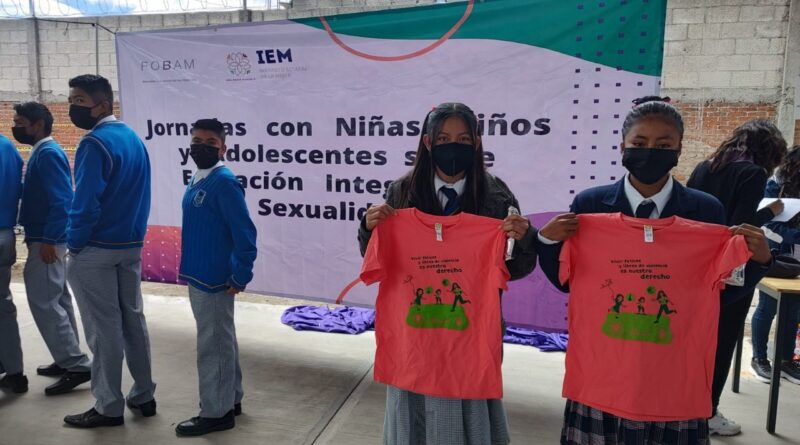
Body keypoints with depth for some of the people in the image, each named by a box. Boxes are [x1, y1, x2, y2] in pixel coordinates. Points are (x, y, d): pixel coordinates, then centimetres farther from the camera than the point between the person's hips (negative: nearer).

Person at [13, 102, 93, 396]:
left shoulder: (48, 154, -15)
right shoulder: (42, 152, 15)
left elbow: (62, 201, -24)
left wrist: (48, 241, -25)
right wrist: (47, 239, 16)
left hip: (46, 241, -10)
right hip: (47, 238, 10)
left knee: (43, 302, -8)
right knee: (57, 300, 14)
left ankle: (78, 365, -4)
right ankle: (68, 359, 24)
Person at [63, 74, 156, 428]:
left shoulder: (95, 143, -17)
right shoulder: (134, 138, 9)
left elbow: (85, 203, -20)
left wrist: (74, 244, -7)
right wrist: (134, 234, 15)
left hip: (95, 251, -8)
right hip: (132, 246, 8)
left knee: (103, 328, 2)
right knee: (133, 319, 14)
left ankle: (109, 407, 14)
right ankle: (143, 395, 24)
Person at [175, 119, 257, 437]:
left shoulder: (224, 182, -17)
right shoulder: (197, 181, 10)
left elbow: (245, 233, -20)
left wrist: (241, 277, -17)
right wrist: (190, 271, 17)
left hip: (214, 281, -9)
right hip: (199, 277, 9)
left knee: (213, 346, 2)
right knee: (222, 341, 18)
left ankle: (216, 413, 17)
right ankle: (230, 400, 33)